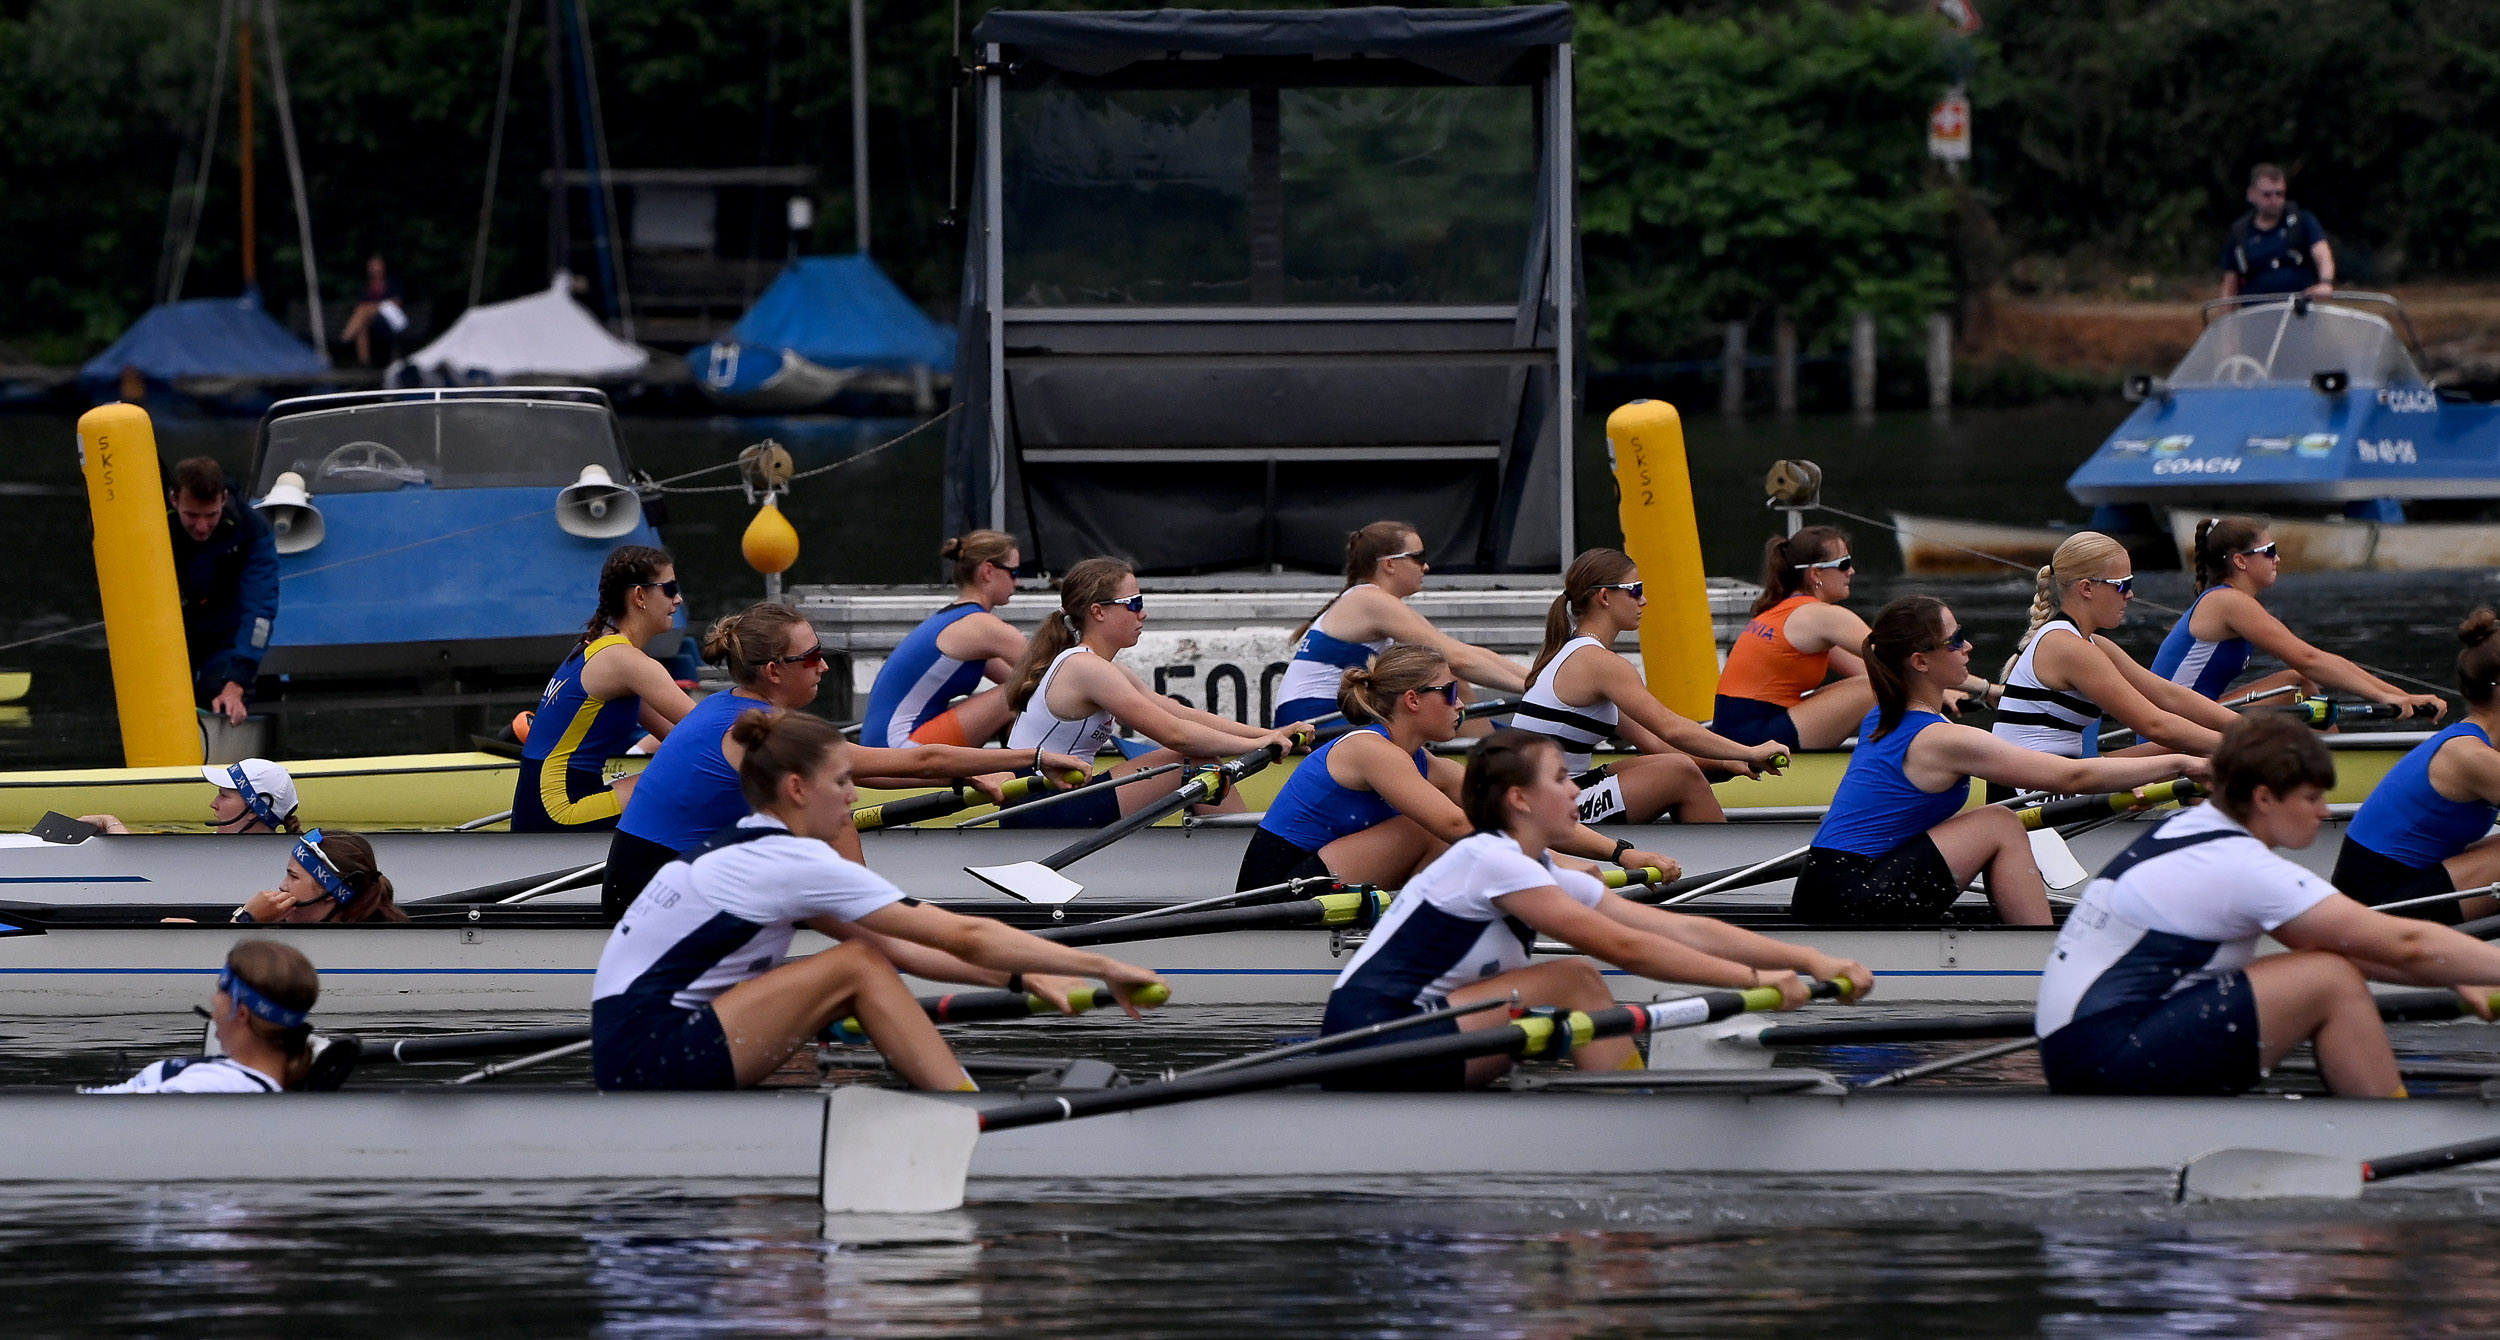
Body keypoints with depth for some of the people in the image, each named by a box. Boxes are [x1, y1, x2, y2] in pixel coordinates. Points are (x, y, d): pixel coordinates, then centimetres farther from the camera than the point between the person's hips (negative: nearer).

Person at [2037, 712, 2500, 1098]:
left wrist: (2457, 981, 12)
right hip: (2112, 1059, -10)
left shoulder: (2194, 831, 13)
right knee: (2332, 984, -12)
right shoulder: (2240, 867, -14)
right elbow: (2404, 945, -14)